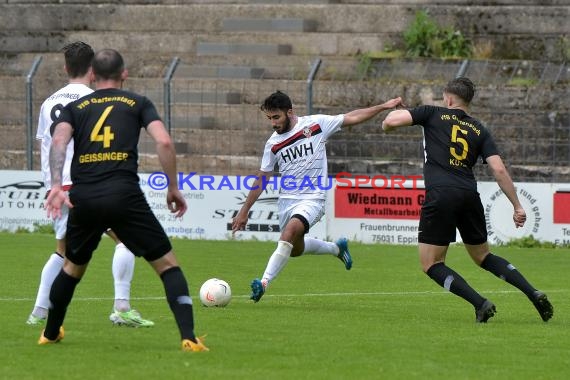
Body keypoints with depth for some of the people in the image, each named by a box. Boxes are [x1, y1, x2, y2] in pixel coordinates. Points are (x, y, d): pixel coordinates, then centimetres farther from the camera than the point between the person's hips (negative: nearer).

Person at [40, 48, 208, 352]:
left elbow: (59, 140, -3)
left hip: (83, 198, 3)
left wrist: (56, 185, -14)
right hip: (124, 195, -3)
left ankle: (50, 333, 40)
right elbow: (164, 142, -1)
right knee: (167, 265, 3)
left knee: (72, 267, 27)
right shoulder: (138, 104, 14)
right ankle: (188, 337, -11)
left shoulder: (75, 108, 18)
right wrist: (173, 187, 7)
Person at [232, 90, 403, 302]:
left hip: (312, 199, -5)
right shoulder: (273, 144, 3)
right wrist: (244, 212, 12)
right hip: (286, 199, 5)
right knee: (295, 249, 13)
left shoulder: (315, 124, -6)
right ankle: (336, 248, 40)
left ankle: (264, 282, -30)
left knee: (290, 232, -28)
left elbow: (352, 118, 1)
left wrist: (384, 107, -1)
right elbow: (262, 180, 12)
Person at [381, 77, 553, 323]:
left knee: (431, 264, 4)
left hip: (440, 194, -5)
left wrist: (391, 117, 24)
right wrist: (517, 206, 10)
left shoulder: (433, 114, 9)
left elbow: (391, 121, 0)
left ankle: (480, 304, -12)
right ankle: (533, 294, 7)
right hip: (470, 196, 5)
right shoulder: (479, 130, 18)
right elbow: (499, 170, 8)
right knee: (483, 257, 22)